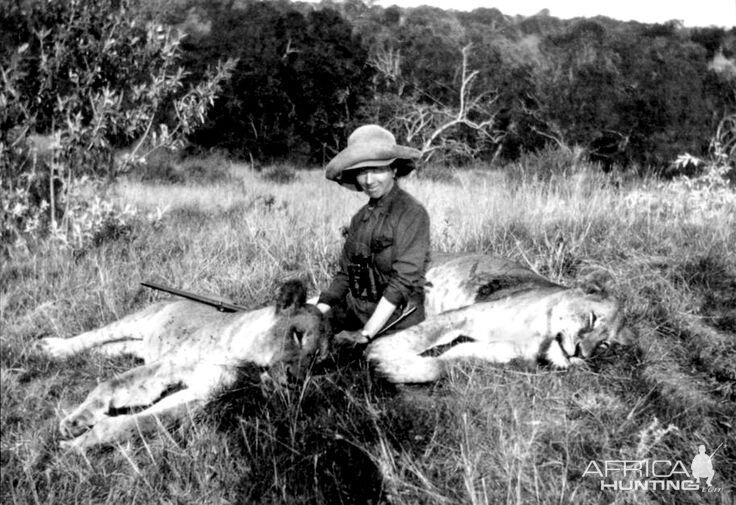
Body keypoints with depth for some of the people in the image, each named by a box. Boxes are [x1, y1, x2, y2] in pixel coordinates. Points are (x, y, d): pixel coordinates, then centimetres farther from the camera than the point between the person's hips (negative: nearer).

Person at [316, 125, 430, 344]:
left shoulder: (412, 214, -9)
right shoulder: (360, 218, 12)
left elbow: (403, 280, -14)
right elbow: (344, 275, 14)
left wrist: (366, 333, -19)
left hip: (395, 321, -6)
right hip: (354, 315, 6)